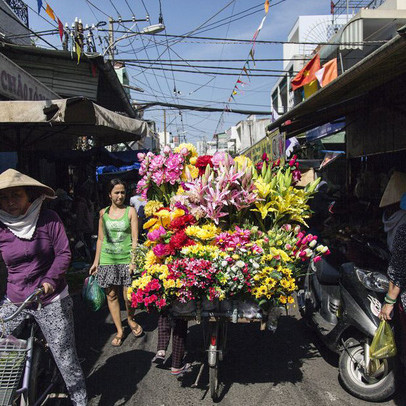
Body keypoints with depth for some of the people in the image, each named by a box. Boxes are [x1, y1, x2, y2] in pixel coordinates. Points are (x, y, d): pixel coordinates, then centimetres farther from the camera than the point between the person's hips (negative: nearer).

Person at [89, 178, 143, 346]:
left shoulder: (130, 211, 0)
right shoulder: (103, 213, 8)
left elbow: (135, 238, -3)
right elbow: (100, 239, 13)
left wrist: (133, 260, -10)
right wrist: (96, 261, 11)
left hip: (126, 258, -2)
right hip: (107, 259, 3)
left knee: (128, 295, -2)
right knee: (111, 295, 5)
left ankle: (130, 320, 30)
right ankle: (119, 330, 21)